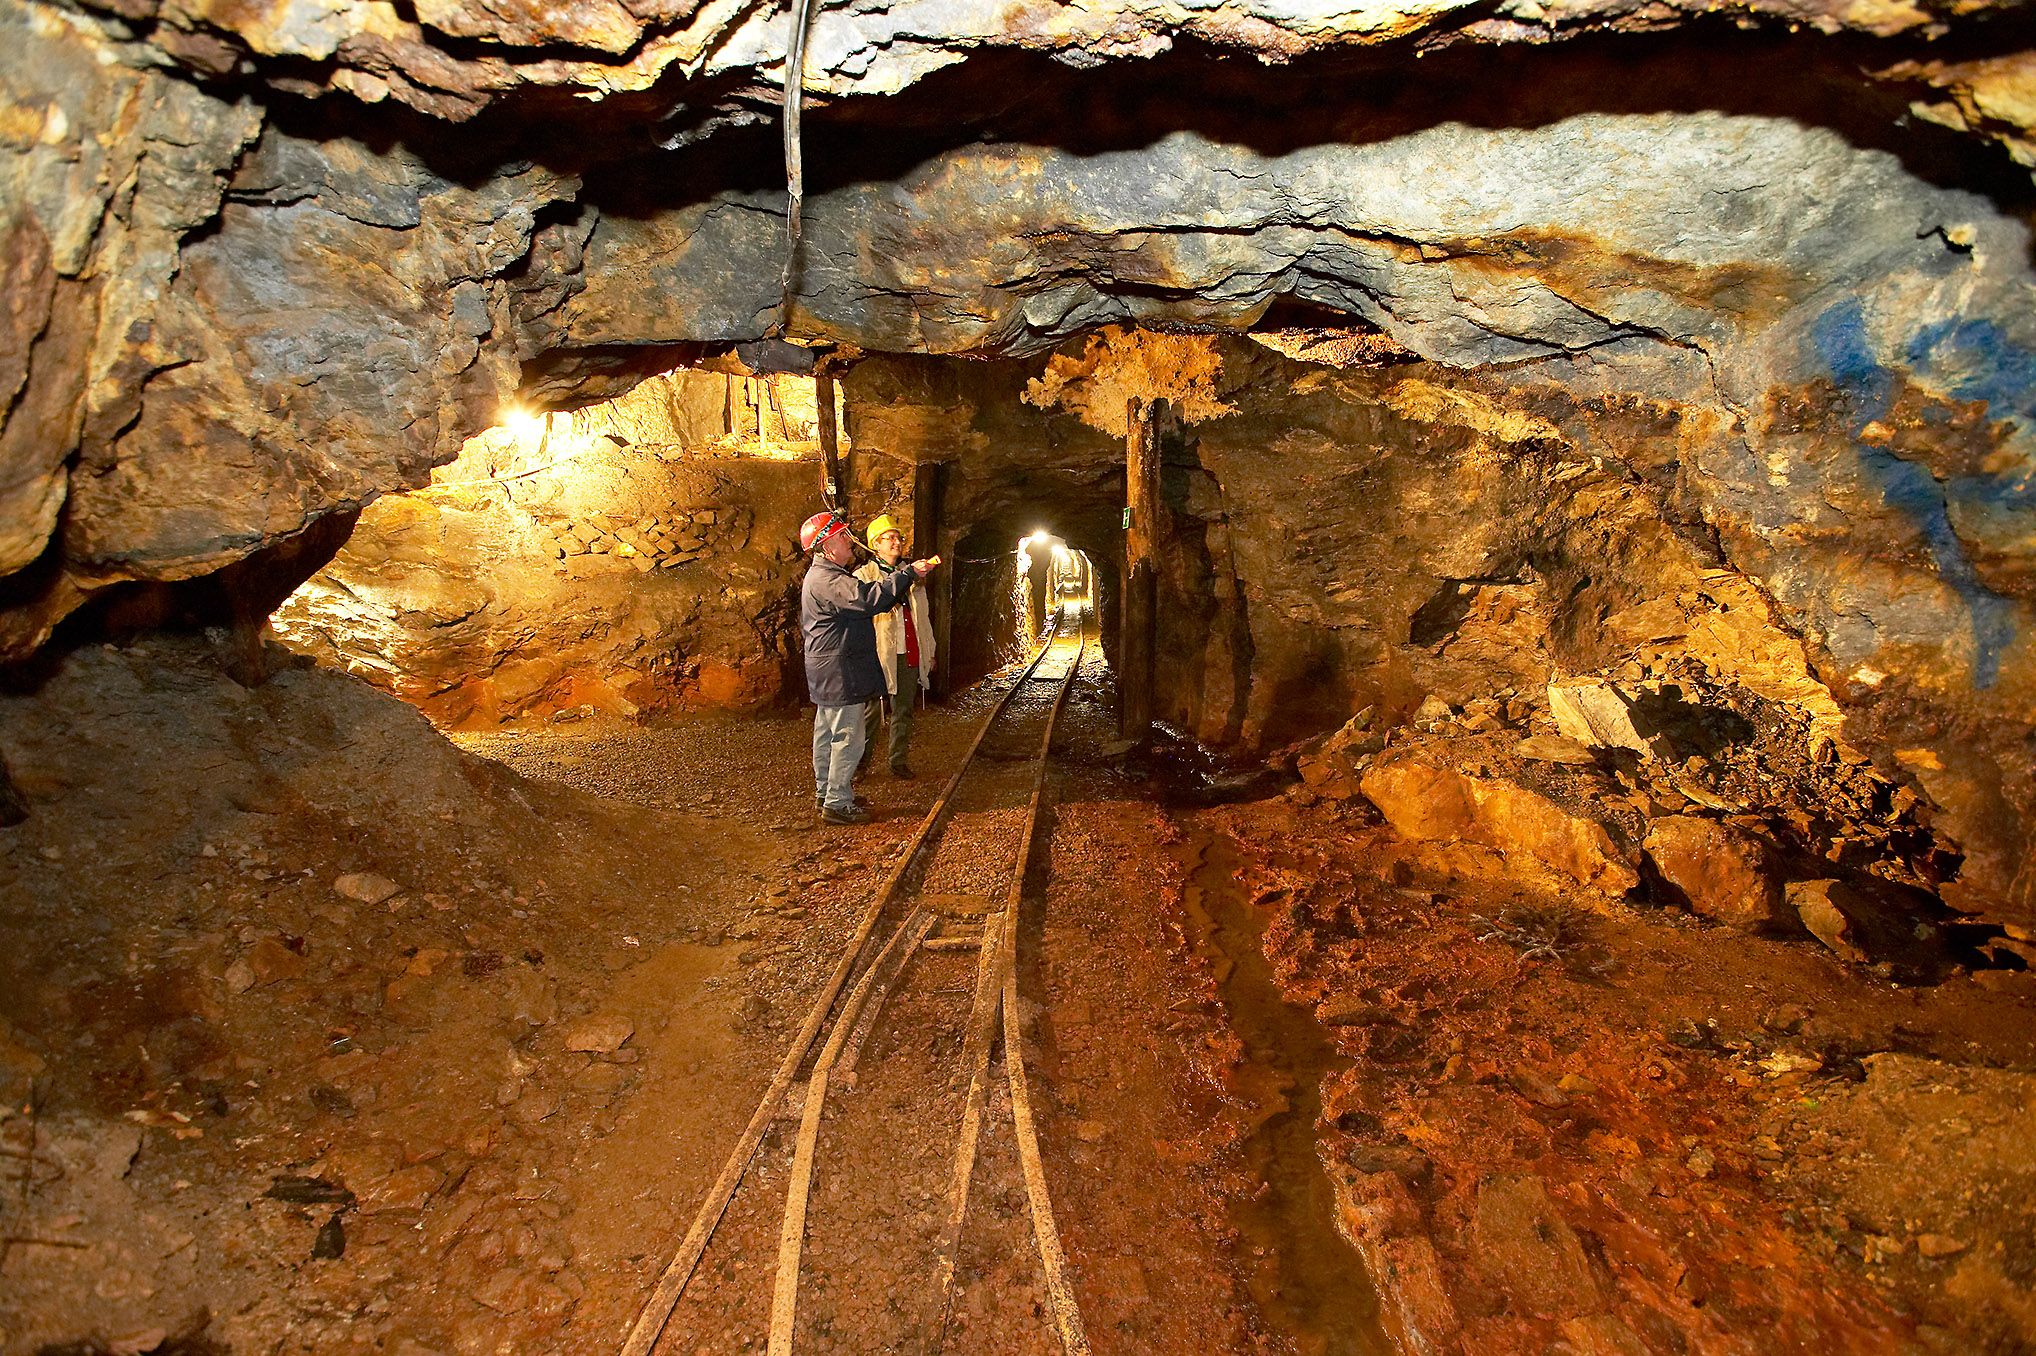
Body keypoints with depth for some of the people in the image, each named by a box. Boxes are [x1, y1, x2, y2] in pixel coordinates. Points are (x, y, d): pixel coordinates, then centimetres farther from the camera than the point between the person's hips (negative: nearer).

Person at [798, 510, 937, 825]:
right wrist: (908, 572, -29)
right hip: (839, 674, -11)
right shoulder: (827, 580, -20)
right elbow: (869, 598, -33)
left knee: (827, 733, 18)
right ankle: (837, 804, 1)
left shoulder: (823, 575, 16)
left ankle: (825, 792, 30)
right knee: (848, 737, -5)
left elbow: (860, 603, 18)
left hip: (827, 675, 11)